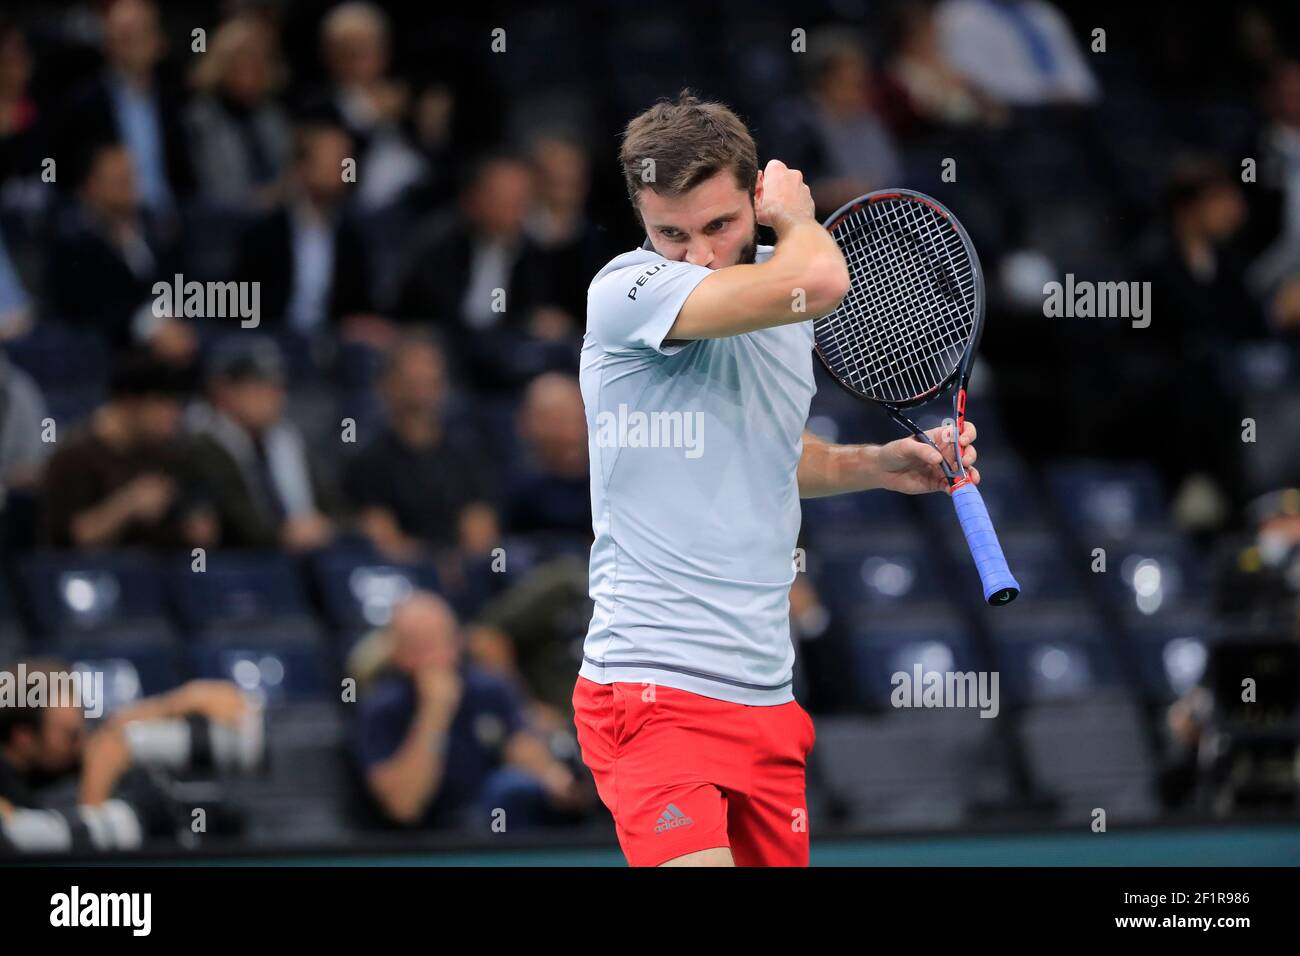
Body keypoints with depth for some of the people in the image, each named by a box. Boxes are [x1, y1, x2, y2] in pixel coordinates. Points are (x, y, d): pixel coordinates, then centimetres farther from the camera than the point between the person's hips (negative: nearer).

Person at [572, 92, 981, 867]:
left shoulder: (783, 312, 12)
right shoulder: (627, 292, -13)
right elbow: (817, 279, -28)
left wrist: (878, 466, 14)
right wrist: (798, 219, -6)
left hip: (766, 699, 8)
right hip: (656, 690, -8)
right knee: (696, 860, -26)